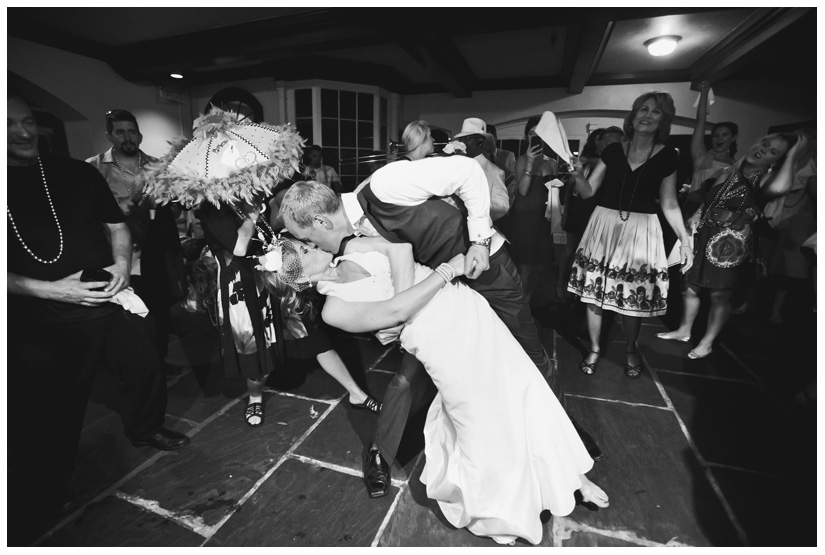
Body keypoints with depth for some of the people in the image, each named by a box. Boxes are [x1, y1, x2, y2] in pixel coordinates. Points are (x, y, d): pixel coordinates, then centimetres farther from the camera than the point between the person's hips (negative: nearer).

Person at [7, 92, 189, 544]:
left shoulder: (78, 173, 6)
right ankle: (46, 494, 31)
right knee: (55, 410, 8)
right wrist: (49, 289, -16)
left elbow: (116, 224, 12)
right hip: (44, 320, -2)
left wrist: (122, 262, -6)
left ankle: (146, 430, 44)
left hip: (113, 300, 3)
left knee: (146, 369, 15)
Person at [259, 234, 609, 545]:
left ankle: (572, 476, 35)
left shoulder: (355, 248, 12)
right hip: (446, 343, -5)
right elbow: (397, 310, -17)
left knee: (521, 386, 11)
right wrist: (448, 269, -14)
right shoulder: (333, 309, -6)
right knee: (485, 421, 3)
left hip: (469, 308, 5)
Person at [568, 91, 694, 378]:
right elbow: (587, 191, 1)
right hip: (605, 226, 1)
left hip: (641, 231, 0)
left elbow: (669, 204, 6)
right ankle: (595, 348, 22)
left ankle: (631, 349, 32)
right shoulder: (613, 150, 3)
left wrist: (685, 240, 2)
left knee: (634, 296, 4)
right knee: (594, 290, 2)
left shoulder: (667, 156, 3)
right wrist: (577, 173, -19)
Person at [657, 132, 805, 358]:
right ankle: (684, 330, 29)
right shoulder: (731, 171, 10)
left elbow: (779, 188, -32)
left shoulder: (767, 179, -6)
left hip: (730, 245, -5)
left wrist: (792, 155, -18)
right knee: (690, 287, 11)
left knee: (719, 296, 3)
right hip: (703, 238, 5)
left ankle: (707, 342, 19)